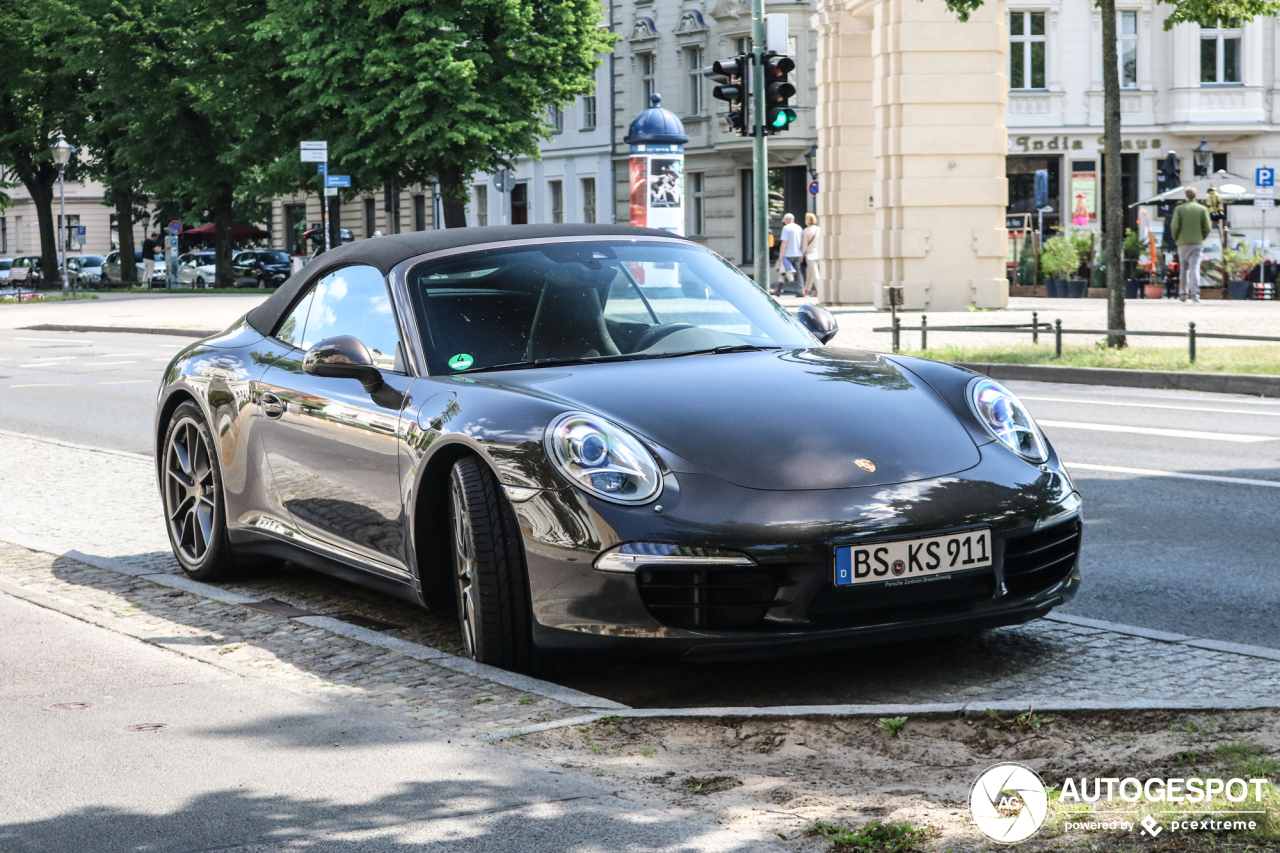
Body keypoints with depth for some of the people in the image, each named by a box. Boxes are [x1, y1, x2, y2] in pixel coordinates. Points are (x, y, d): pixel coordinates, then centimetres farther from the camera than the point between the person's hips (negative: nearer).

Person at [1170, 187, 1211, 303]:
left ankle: (1183, 293, 16)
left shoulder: (1179, 209, 0)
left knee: (1184, 269, 14)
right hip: (1197, 243, 0)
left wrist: (1176, 238, 10)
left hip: (1183, 243, 0)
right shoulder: (1202, 209, 2)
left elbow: (1174, 227, -8)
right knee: (1195, 268, -6)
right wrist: (1202, 238, 15)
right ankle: (1195, 294, -21)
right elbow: (1208, 228, -3)